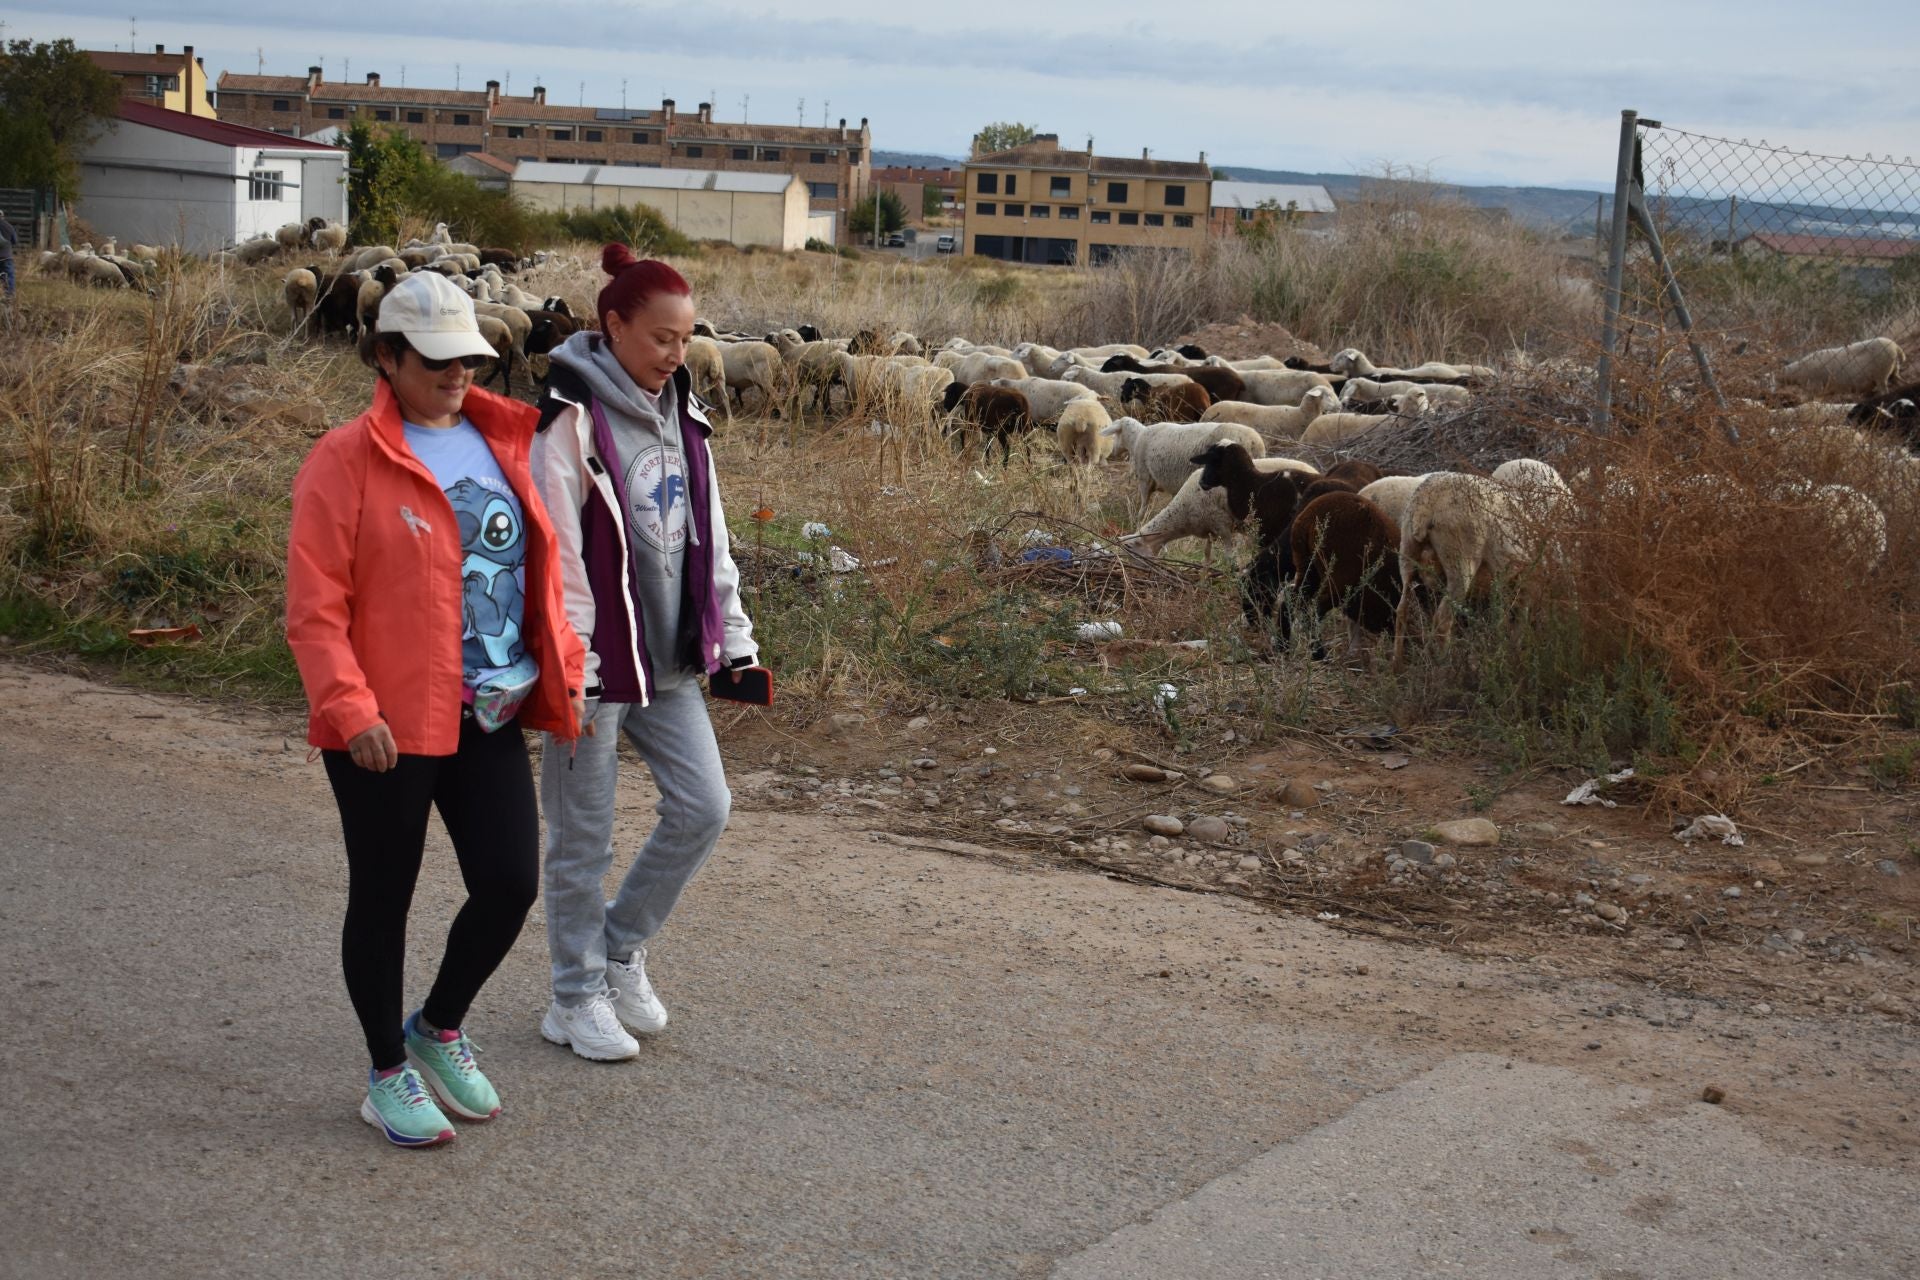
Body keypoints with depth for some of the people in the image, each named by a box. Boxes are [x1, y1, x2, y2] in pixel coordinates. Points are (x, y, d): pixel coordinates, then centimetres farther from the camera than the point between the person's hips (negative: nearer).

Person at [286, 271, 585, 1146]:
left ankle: (439, 1026, 30)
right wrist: (350, 707, -22)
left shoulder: (500, 442, 9)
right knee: (383, 897, 8)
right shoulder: (347, 460, -9)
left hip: (489, 715, 5)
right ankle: (388, 1074, 26)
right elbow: (314, 605, -12)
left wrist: (562, 669, 11)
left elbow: (536, 565, 17)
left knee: (511, 883, 3)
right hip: (384, 727, -5)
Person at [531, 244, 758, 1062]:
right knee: (584, 837, 5)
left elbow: (709, 537, 15)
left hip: (669, 657, 7)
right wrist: (570, 670, -19)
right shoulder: (573, 420, -14)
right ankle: (578, 997, 20)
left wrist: (733, 642, 12)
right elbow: (557, 554, -16)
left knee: (703, 807, 4)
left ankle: (620, 948, 24)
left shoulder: (679, 416, 9)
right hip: (599, 661, -7)